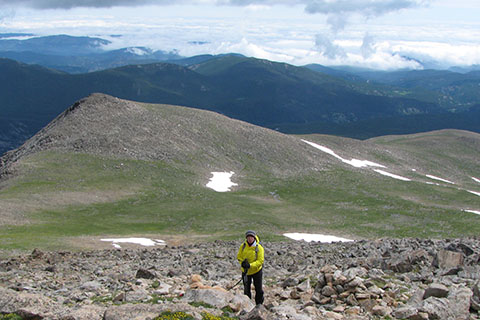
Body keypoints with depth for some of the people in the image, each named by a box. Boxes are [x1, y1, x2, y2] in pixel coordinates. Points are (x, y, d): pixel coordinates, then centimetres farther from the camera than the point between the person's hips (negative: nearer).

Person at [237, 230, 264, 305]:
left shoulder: (259, 248, -18)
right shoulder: (243, 246, -8)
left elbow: (260, 261, -21)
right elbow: (239, 256, -1)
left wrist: (250, 265, -34)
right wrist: (242, 263, -22)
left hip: (256, 271, -3)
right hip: (245, 271, 3)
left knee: (258, 289, 6)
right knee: (246, 289, 15)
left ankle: (259, 304, 23)